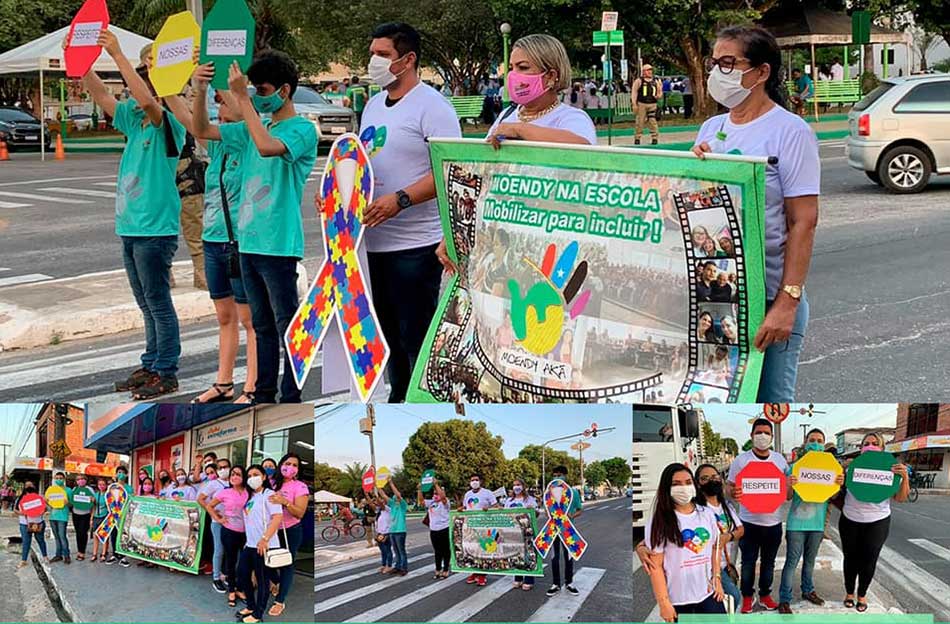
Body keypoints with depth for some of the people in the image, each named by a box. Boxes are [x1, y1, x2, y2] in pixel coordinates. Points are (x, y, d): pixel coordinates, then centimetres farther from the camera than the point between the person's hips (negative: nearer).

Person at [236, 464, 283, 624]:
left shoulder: (269, 494, -8)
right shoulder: (249, 497, 17)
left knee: (262, 580, 0)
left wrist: (265, 539, -26)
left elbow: (278, 517, -19)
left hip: (264, 546, -8)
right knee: (242, 575, 13)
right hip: (249, 544, 8)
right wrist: (246, 540, 13)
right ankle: (251, 606, 30)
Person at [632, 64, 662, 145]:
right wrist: (634, 104, -7)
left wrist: (658, 96, -6)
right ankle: (637, 138, 13)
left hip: (652, 105, 2)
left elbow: (660, 92, 19)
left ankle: (655, 138, -2)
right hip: (641, 104, -2)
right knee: (640, 122, 1)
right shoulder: (639, 81, 1)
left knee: (652, 121, -8)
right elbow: (634, 92, 0)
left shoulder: (656, 81, 11)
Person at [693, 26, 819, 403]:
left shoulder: (789, 132, -7)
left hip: (766, 298, -6)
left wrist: (787, 302, -19)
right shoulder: (711, 128, 12)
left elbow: (803, 222, -12)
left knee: (768, 397, 1)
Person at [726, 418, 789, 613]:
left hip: (773, 522, 3)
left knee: (768, 562, 13)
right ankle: (747, 597, 19)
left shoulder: (780, 460, 6)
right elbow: (730, 488, -3)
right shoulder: (741, 460, -4)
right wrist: (732, 493, -27)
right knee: (748, 562, 4)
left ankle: (765, 595, 27)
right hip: (749, 522, -3)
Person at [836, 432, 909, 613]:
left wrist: (905, 477, -24)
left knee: (869, 560, 5)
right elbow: (838, 492, 3)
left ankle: (862, 595, 23)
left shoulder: (889, 469, -4)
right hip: (850, 521, 1)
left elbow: (900, 498, -9)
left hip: (877, 522, -1)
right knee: (851, 557, 10)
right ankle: (849, 592, 28)